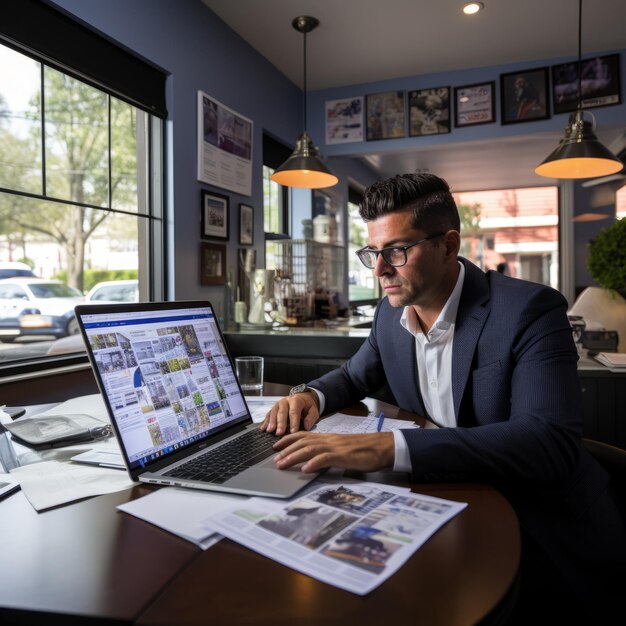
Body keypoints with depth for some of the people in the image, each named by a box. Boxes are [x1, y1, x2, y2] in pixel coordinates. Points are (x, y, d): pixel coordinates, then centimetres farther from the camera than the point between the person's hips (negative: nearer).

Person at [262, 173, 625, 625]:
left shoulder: (529, 310, -20)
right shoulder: (391, 314, -1)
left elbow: (551, 442, -33)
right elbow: (355, 377, 16)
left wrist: (389, 448, -44)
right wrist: (312, 395, -9)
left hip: (546, 532, -5)